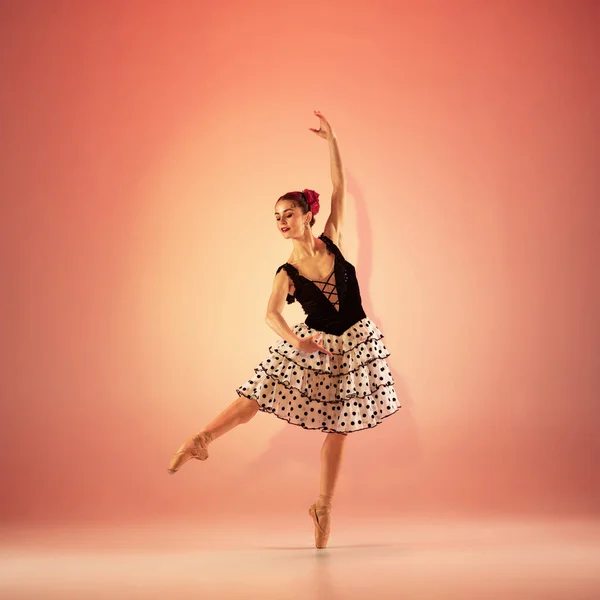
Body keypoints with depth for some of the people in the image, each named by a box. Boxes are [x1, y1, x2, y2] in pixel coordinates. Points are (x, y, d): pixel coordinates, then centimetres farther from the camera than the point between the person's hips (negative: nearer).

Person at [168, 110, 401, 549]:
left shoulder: (331, 242, -5)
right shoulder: (287, 274, -10)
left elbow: (339, 188, -7)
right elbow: (272, 315, -25)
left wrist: (331, 140, -11)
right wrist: (294, 340, -44)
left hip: (355, 345, 1)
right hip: (313, 345, -1)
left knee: (337, 428, 5)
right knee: (255, 398, -6)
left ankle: (324, 506, 15)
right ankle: (202, 440, 13)